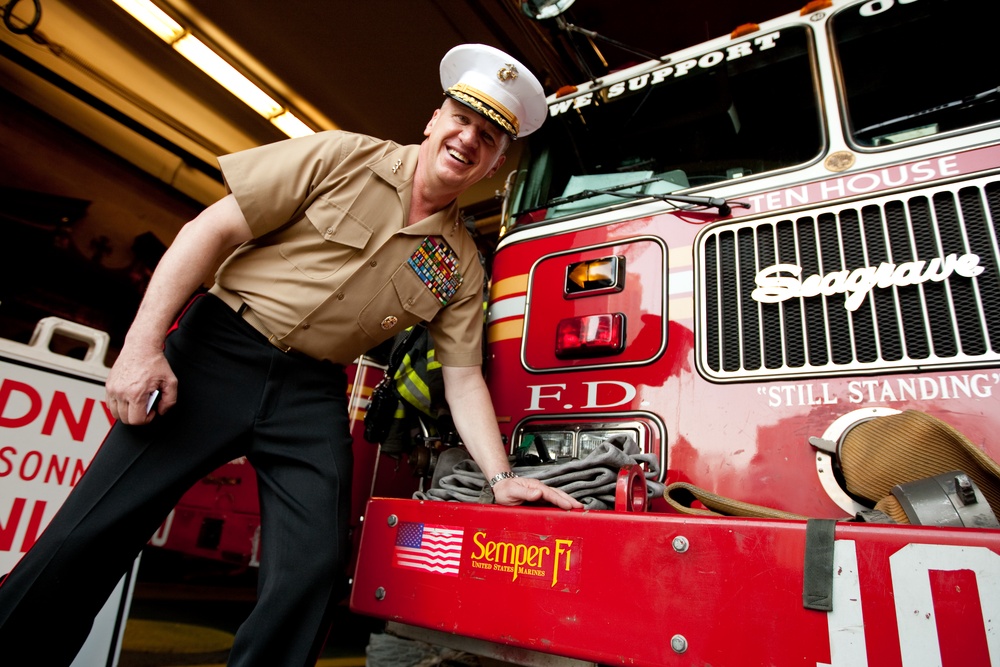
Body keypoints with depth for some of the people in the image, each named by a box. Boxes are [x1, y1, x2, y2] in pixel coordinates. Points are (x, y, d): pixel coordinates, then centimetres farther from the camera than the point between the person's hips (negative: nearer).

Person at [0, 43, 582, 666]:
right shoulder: (342, 156, -5)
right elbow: (212, 229, -6)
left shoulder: (463, 265, 3)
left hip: (313, 394, 3)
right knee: (91, 531, -2)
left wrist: (501, 476, -5)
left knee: (315, 565, -7)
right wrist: (143, 343, -11)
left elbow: (464, 379, 4)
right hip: (218, 351, -2)